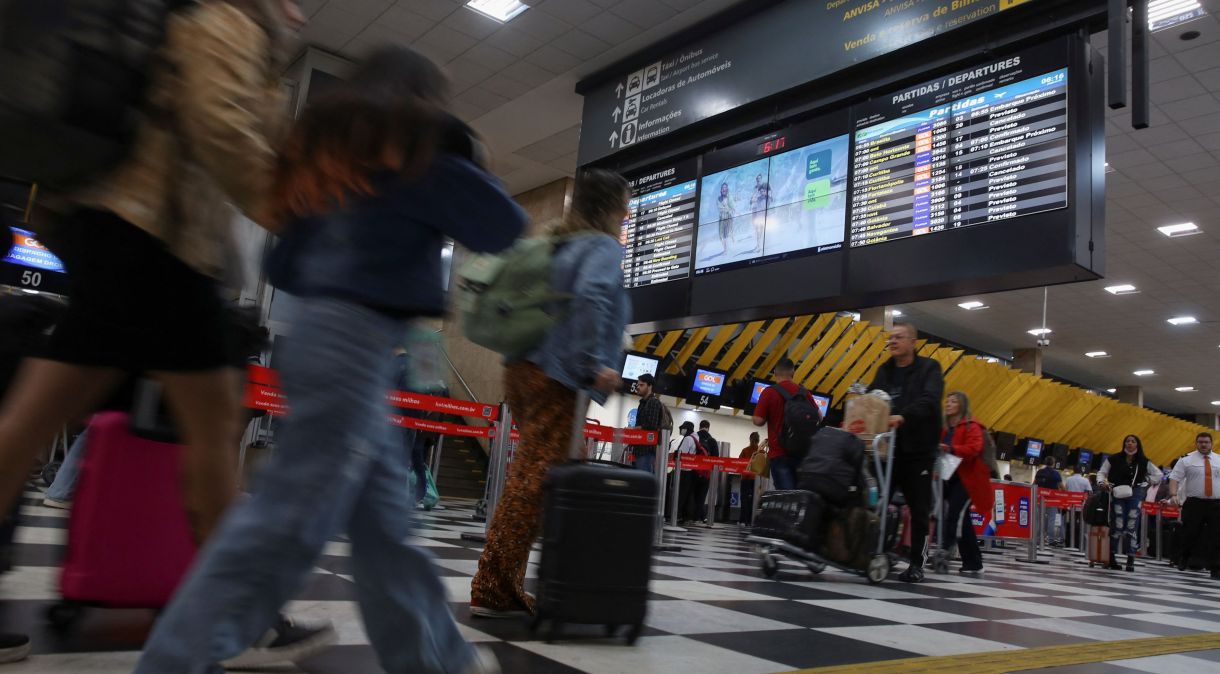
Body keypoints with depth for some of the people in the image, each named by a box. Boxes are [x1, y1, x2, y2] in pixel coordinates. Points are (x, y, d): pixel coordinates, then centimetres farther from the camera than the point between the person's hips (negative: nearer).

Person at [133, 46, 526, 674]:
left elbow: (281, 265, 21)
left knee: (382, 515, 9)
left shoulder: (327, 146, 21)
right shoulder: (420, 143, 0)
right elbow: (502, 226, 1)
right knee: (290, 515, -7)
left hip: (320, 334, 9)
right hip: (358, 342, -9)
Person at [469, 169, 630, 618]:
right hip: (555, 375, -9)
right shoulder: (604, 246, -3)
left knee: (527, 478, 12)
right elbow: (591, 294, -24)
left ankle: (501, 588, 16)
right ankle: (493, 591, -2)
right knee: (535, 481, -6)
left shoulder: (559, 244, 21)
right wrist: (594, 364, -22)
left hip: (524, 368, 9)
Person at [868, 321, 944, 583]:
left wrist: (903, 417, -36)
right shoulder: (884, 370, 13)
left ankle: (917, 564, 12)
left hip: (919, 448, -4)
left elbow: (929, 400, -19)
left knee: (919, 508, 2)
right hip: (888, 447, 4)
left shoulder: (929, 368, -2)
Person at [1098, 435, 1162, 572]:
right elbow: (1102, 472, 9)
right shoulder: (1114, 459, 3)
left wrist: (1146, 483, 10)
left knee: (1132, 528, -3)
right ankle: (1112, 558, 4)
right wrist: (1102, 483, -8)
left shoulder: (1143, 462, 7)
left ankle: (1131, 560, 1)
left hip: (1135, 496, 1)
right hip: (1117, 495, -1)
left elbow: (1158, 474, 19)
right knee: (1116, 526, -5)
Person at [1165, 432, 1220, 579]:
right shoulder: (1187, 459, 2)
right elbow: (1174, 477, -3)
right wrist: (1173, 494, -17)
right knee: (1189, 533, -2)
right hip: (1194, 503, -2)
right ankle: (1182, 560, 22)